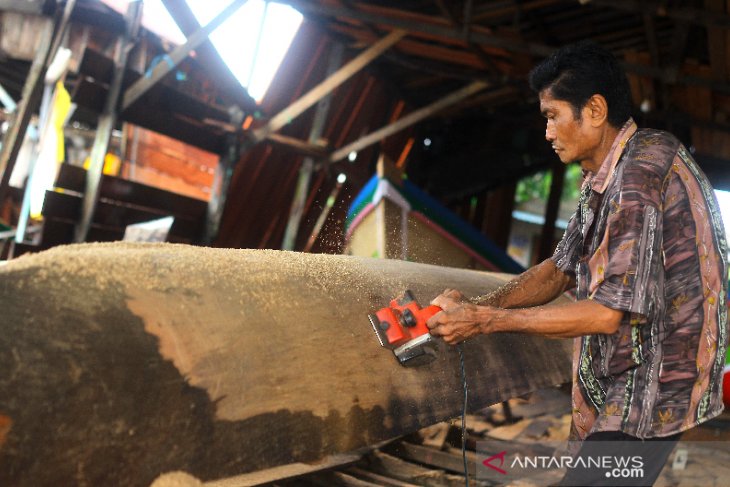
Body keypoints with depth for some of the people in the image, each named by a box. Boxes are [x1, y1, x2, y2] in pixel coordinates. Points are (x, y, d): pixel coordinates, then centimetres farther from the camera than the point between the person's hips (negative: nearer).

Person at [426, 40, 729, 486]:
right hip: (623, 382, 10)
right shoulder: (606, 178, 9)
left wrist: (485, 320, -22)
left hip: (654, 387, -10)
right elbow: (562, 270, 10)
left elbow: (610, 312, -27)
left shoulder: (642, 172, -23)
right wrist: (476, 305, -4)